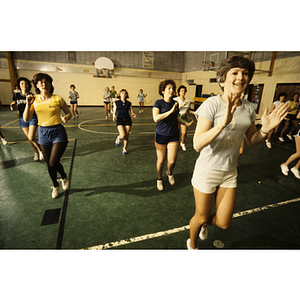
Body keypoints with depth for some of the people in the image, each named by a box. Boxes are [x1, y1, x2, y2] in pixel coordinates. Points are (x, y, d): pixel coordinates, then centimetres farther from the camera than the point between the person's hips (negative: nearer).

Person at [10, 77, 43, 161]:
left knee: (31, 138, -14)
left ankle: (40, 151, 8)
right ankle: (36, 152, 26)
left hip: (33, 118, -4)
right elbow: (13, 108, 5)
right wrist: (12, 106, -17)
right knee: (29, 138, 9)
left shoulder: (32, 96, -6)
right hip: (22, 119, 4)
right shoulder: (16, 95, 2)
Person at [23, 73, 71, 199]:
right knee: (49, 164, 13)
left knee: (53, 163, -13)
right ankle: (55, 186, 37)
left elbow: (69, 113, 3)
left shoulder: (57, 99, -6)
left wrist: (66, 117, -20)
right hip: (43, 133, 4)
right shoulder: (34, 99, 3)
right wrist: (28, 105, -15)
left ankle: (64, 177, 22)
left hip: (58, 133, -4)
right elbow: (26, 119, -1)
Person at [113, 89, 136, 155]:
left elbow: (131, 112, 8)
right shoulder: (117, 102, 3)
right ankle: (118, 138, 18)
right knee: (123, 135, -20)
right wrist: (114, 116, -17)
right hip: (120, 120, -2)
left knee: (126, 136, 3)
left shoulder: (129, 103, 7)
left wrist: (133, 114, -15)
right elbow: (114, 113, 5)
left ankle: (125, 149, 25)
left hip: (127, 120, 2)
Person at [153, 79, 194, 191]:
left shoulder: (175, 103, 5)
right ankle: (159, 179, 33)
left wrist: (186, 123, 16)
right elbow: (156, 118, -24)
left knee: (172, 161, -2)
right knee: (161, 160, 6)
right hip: (161, 135, -3)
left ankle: (170, 173, 35)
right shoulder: (158, 103, -8)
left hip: (174, 135, 3)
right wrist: (170, 111, -26)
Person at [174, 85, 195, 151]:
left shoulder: (188, 101, 10)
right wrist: (182, 105, -22)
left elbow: (188, 110, 18)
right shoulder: (175, 99, -3)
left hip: (184, 117, 3)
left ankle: (182, 143, 25)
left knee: (184, 132, -5)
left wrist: (194, 112, 2)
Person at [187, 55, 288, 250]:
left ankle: (205, 223, 51)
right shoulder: (212, 104, -18)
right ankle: (192, 245, 48)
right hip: (207, 170, -5)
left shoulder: (248, 108, 1)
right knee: (201, 217, 14)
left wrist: (265, 130, -10)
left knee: (223, 223, 14)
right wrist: (222, 123, -39)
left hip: (230, 172, 5)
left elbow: (251, 141, 10)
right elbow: (197, 144, -26)